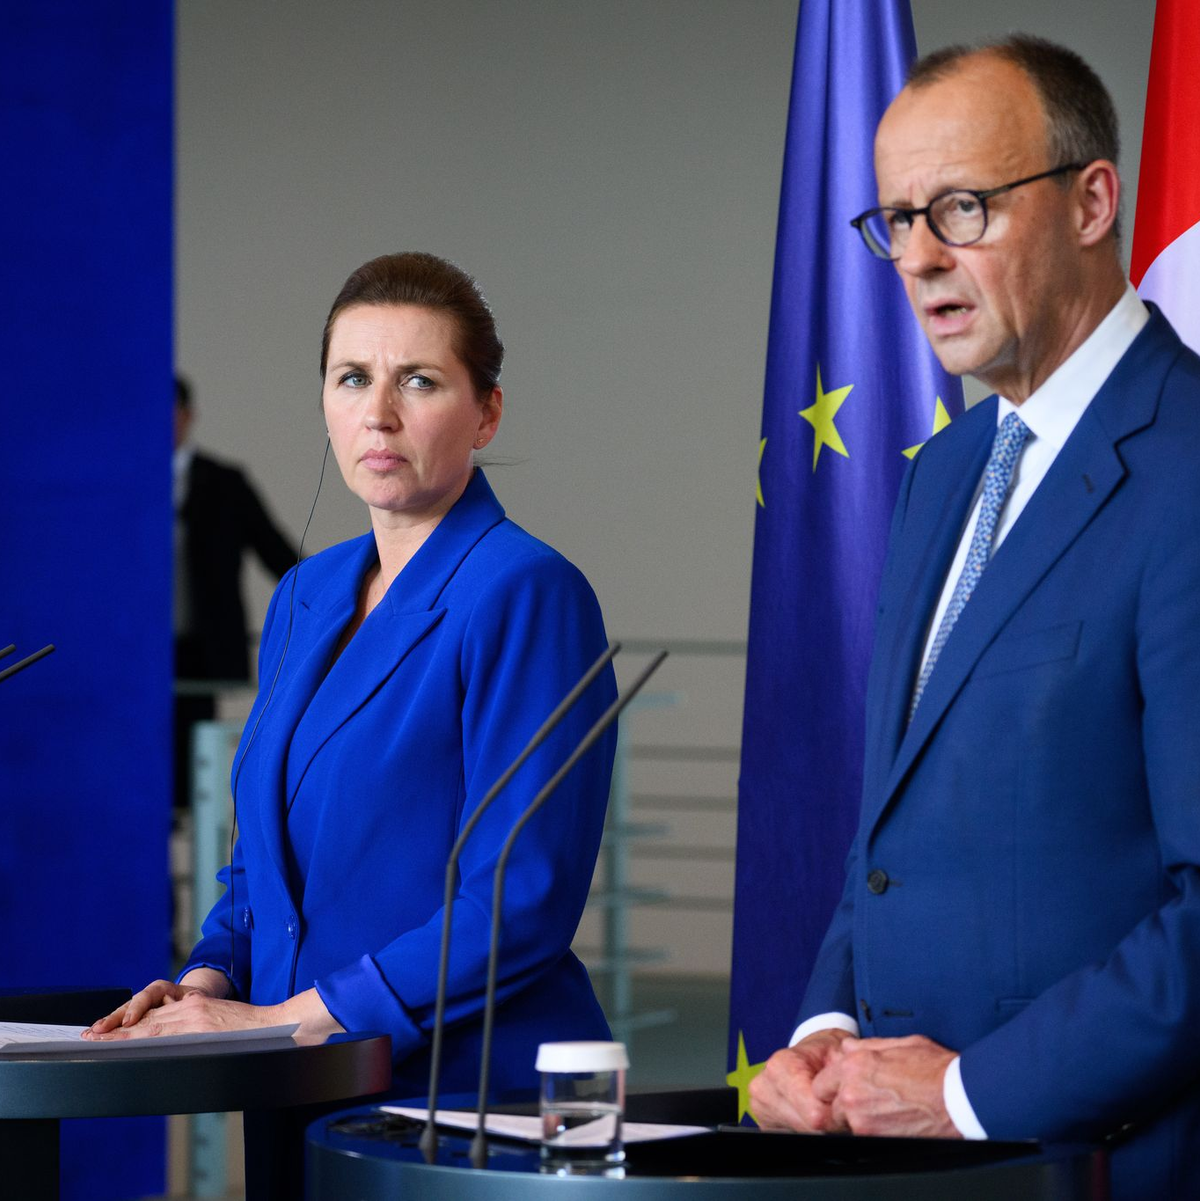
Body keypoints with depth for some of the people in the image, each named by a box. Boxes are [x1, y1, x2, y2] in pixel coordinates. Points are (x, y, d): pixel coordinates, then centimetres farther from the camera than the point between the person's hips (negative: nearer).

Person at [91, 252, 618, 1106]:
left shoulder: (526, 593, -10)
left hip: (480, 1094, -6)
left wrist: (282, 1019, -16)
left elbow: (522, 900, -16)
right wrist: (208, 982, 2)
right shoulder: (305, 597, 14)